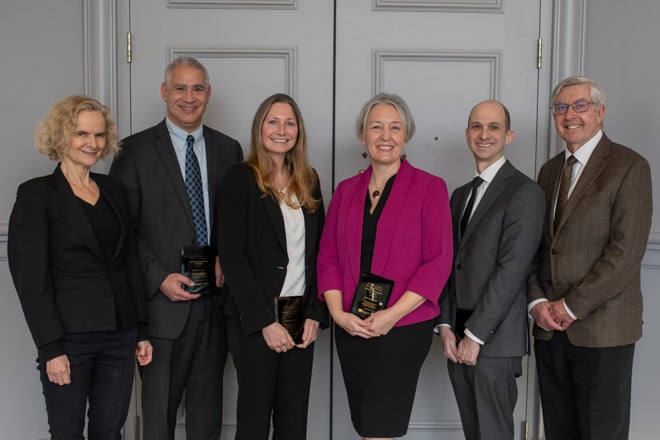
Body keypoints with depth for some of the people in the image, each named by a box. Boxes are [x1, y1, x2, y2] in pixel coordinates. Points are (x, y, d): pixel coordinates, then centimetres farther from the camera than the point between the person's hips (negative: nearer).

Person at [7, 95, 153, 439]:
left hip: (120, 333, 5)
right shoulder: (36, 194, -6)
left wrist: (142, 330, 9)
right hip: (70, 336, -4)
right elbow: (31, 277, -10)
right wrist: (50, 347, -14)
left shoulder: (114, 191, 10)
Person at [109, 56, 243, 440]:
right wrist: (160, 278, -13)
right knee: (159, 409, 8)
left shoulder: (228, 149, 9)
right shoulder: (136, 149, -2)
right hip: (163, 300, -3)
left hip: (214, 298, 3)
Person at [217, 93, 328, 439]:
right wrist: (264, 321, -14)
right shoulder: (240, 178, -4)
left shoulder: (309, 181, 11)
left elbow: (318, 252, 10)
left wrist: (315, 314, -1)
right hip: (255, 320, -4)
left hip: (301, 318, 4)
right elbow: (231, 255, -10)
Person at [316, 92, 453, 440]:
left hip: (405, 328, -4)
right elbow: (328, 256, 8)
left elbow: (439, 260, -8)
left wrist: (392, 314, -15)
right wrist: (338, 313, -6)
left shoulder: (430, 187, -3)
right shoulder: (346, 190, 10)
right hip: (350, 329, 4)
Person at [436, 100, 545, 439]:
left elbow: (512, 269, -15)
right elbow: (450, 264, 12)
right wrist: (446, 326, 2)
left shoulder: (525, 192, -8)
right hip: (458, 338, 6)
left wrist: (475, 335, -15)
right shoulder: (460, 195, 16)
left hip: (494, 339, -6)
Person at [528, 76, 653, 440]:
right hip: (550, 326, 5)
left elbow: (626, 252, -14)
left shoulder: (629, 167, -6)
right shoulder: (549, 170, 13)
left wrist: (572, 307, -14)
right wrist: (537, 302, -2)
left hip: (602, 327, -5)